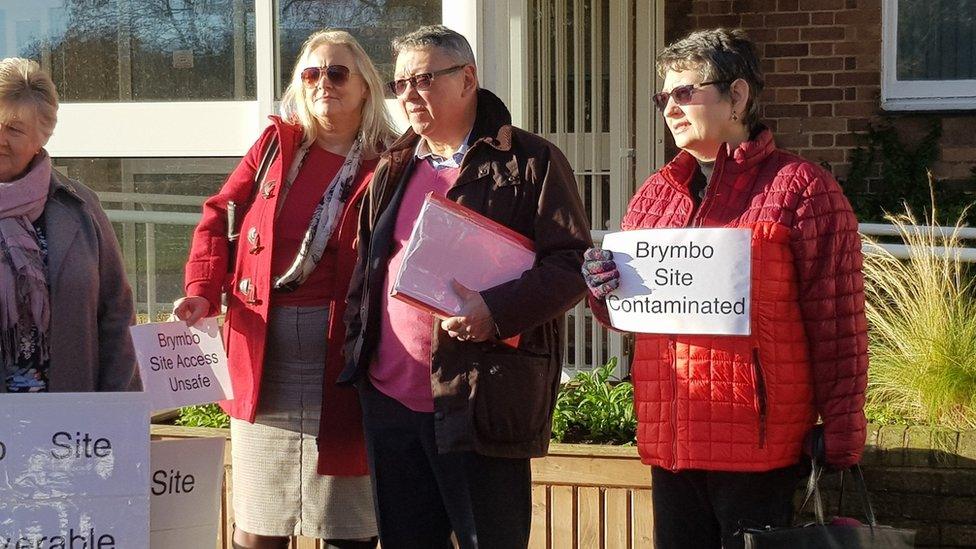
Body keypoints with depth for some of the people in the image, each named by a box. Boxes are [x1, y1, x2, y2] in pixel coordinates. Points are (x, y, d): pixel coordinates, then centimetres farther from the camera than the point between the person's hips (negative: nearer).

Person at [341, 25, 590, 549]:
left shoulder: (530, 162, -3)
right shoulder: (393, 170, 17)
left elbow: (573, 264, -9)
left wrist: (495, 310, -22)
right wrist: (357, 349, 10)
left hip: (479, 404, -6)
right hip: (389, 401, 6)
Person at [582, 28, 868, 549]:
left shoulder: (800, 188, -4)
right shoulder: (654, 195, 14)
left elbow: (838, 332, -7)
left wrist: (841, 452, -10)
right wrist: (603, 288, 1)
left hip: (762, 452, -6)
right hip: (668, 446, 6)